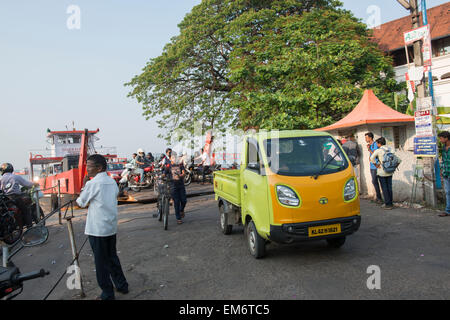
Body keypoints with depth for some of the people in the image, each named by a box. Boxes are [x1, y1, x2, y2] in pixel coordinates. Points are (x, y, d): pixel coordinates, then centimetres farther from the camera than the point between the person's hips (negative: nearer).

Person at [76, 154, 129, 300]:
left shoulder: (92, 183, -15)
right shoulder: (112, 182, 5)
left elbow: (80, 203, -5)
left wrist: (84, 184, 0)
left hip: (97, 229, -7)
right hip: (112, 227, 7)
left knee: (101, 262, 5)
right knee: (112, 257, 20)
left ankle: (107, 294, 14)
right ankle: (122, 285, 30)